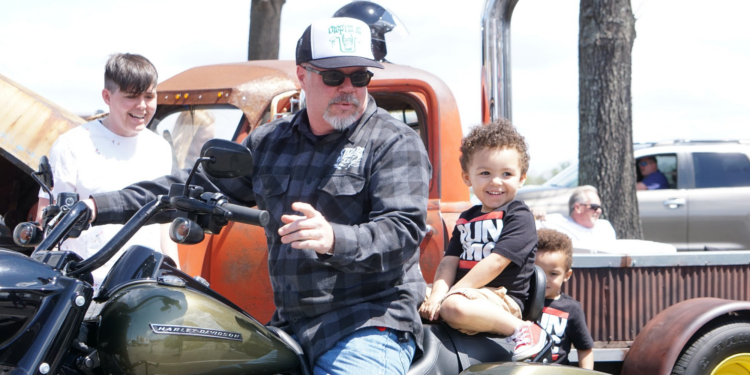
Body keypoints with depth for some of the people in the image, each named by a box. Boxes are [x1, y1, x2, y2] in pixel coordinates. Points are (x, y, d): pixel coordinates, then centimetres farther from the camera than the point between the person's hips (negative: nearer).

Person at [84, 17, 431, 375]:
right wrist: (97, 207, 10)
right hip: (289, 327, 6)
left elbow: (404, 230, -15)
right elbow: (198, 186, 18)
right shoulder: (270, 141, 16)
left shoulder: (396, 143, -3)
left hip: (369, 327, -6)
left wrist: (334, 240, -35)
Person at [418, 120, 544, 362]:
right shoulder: (467, 218, 19)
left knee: (453, 307, -37)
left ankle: (520, 329, -22)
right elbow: (449, 261, 8)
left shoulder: (519, 217, -5)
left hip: (501, 298, -7)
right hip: (467, 293, 7)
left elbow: (496, 262, -16)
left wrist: (454, 291, -17)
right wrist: (437, 293, -13)